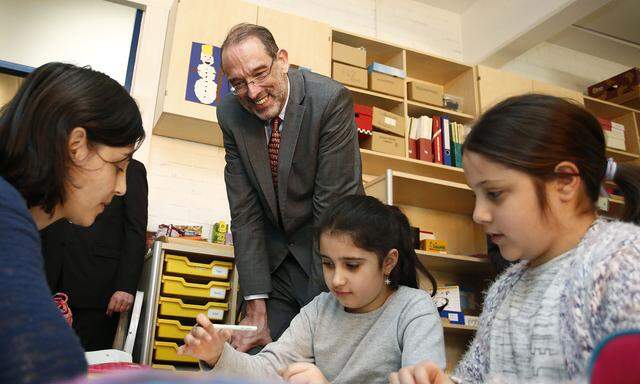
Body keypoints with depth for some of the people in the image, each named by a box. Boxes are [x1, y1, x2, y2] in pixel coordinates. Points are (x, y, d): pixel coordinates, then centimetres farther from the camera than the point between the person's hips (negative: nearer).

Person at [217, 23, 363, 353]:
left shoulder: (330, 99, -20)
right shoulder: (230, 113, -7)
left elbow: (334, 205, -21)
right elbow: (245, 213, -8)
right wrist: (256, 310, -11)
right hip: (272, 257, 4)